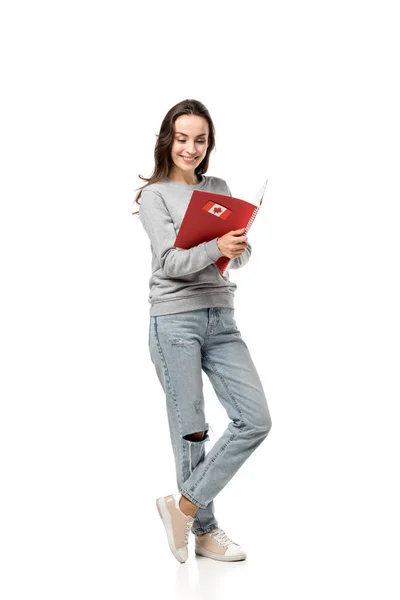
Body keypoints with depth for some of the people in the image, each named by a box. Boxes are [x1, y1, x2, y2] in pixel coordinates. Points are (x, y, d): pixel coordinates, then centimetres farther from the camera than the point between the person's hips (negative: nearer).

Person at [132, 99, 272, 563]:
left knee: (255, 420, -2)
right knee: (191, 432, 1)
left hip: (221, 319, 5)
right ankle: (204, 530, 19)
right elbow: (171, 262, -12)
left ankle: (184, 505, 11)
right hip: (175, 320, -5)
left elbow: (240, 255, 13)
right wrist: (216, 248, -30)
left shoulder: (220, 189, 15)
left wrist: (239, 249, -11)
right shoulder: (154, 195, 1)